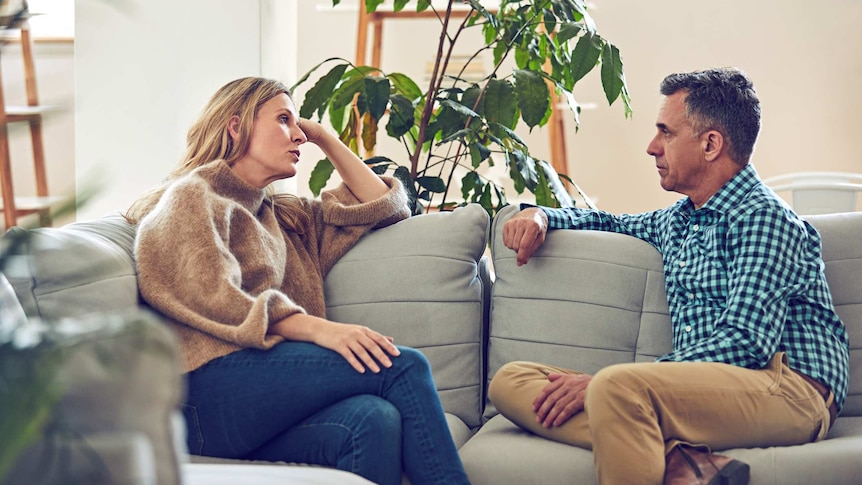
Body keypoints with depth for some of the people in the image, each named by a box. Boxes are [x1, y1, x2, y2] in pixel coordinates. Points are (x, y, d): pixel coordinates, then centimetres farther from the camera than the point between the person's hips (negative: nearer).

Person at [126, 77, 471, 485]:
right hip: (213, 386, -6)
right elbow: (213, 298, -8)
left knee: (377, 421, -30)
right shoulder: (192, 196, 10)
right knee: (403, 366, -22)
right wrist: (320, 329, -19)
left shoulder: (286, 215, 34)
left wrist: (326, 139, 34)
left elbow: (384, 205, 39)